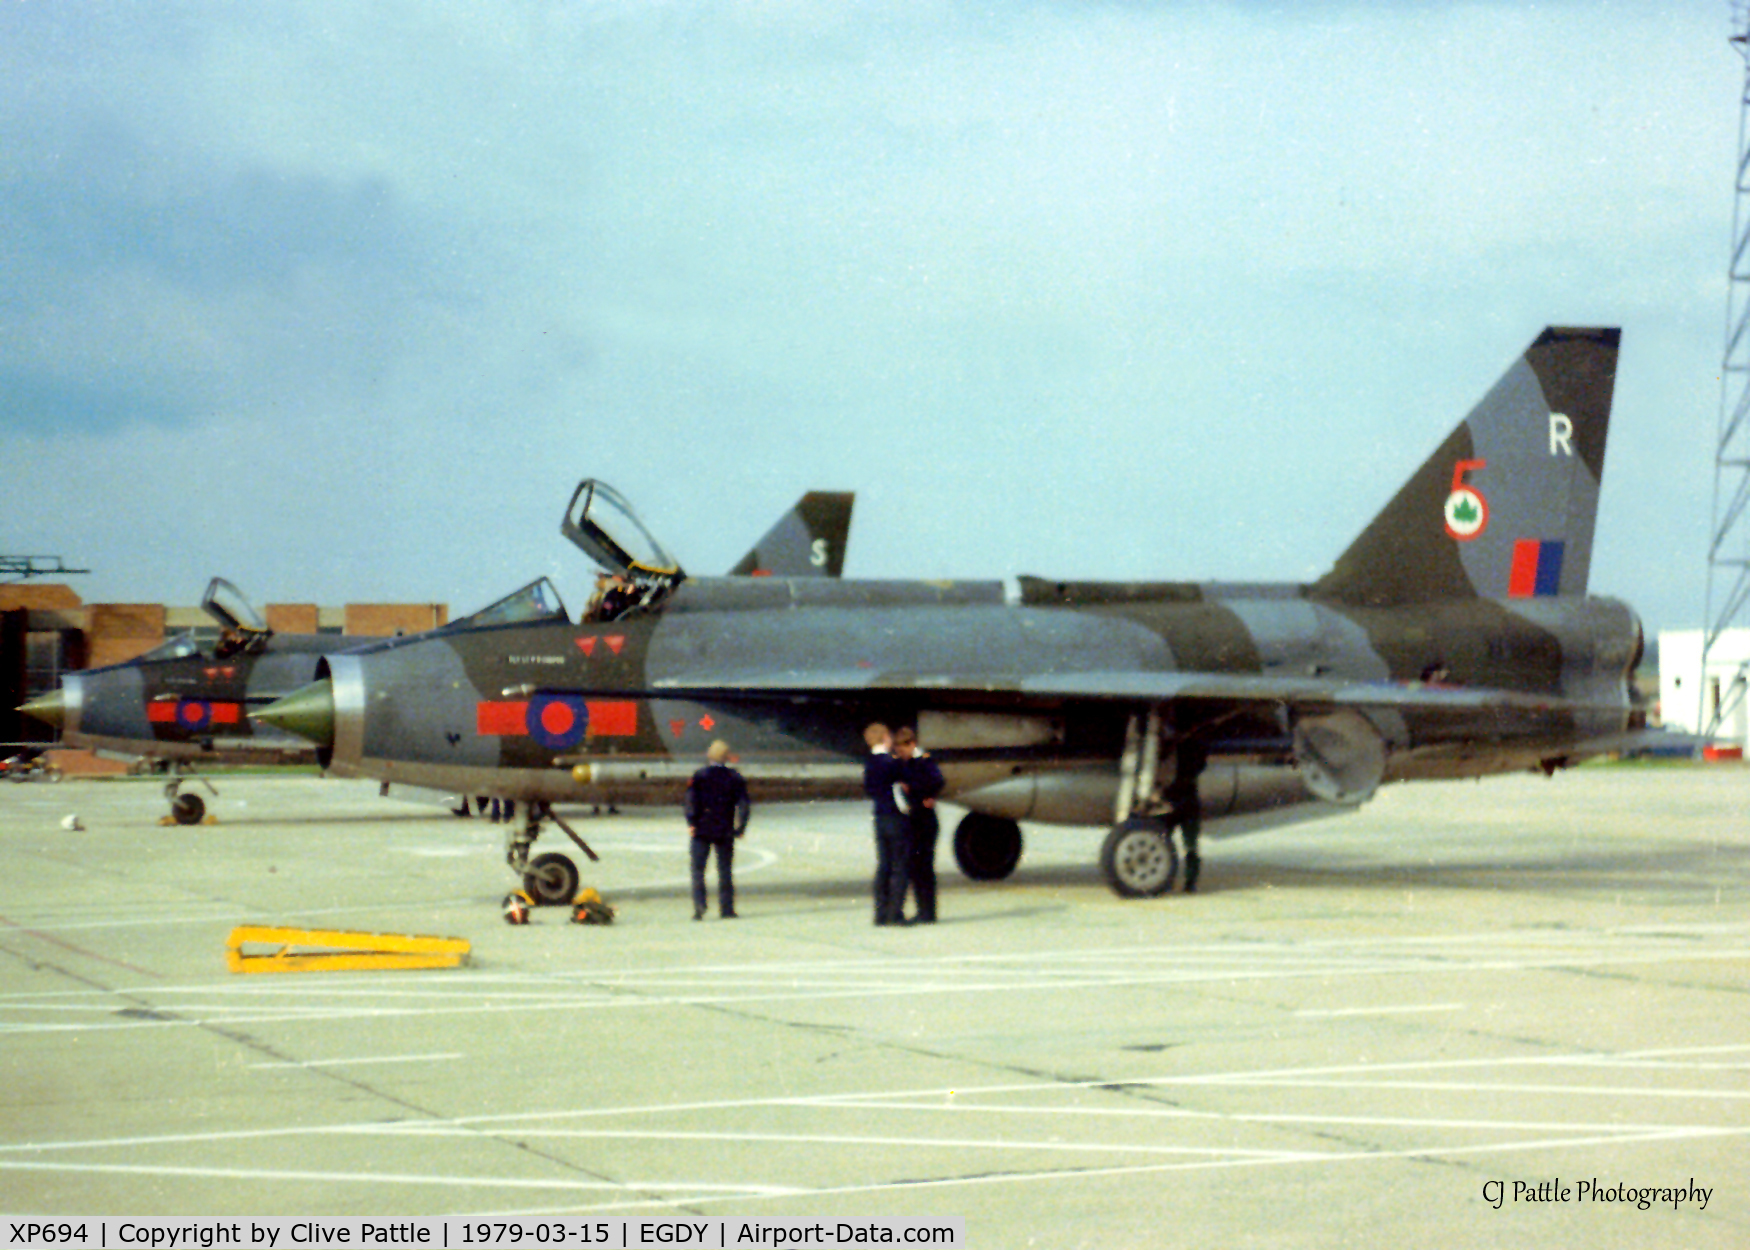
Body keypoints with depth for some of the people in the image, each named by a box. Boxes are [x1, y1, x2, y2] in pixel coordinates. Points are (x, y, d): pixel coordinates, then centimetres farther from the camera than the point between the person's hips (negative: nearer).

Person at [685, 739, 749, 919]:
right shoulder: (735, 778, 5)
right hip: (725, 832, 2)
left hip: (702, 830, -2)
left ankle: (699, 906, -13)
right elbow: (743, 804, 0)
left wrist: (691, 823, -12)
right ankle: (726, 909, 9)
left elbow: (691, 800, -13)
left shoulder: (699, 776, -2)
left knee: (698, 870, 2)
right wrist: (740, 827, 4)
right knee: (725, 870, 10)